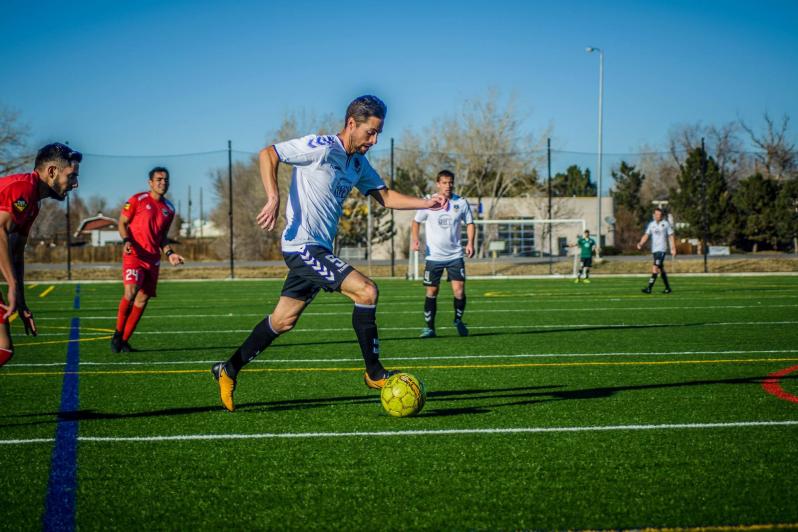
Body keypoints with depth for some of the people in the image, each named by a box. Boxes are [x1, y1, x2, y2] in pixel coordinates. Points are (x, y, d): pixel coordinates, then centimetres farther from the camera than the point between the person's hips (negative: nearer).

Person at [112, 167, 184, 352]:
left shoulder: (169, 209, 13)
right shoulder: (137, 200, -4)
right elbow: (122, 222, 1)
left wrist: (169, 253, 6)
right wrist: (127, 241, -16)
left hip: (153, 259, 6)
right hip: (134, 255, -6)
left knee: (143, 299, 3)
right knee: (131, 292, -23)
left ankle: (124, 340, 13)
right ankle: (118, 333, -4)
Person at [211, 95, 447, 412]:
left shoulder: (358, 163, 13)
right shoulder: (322, 148, -14)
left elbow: (385, 196, 18)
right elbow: (267, 154, -13)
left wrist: (426, 204, 5)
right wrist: (274, 199, -25)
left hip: (319, 249, 10)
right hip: (303, 245, -10)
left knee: (284, 321, 14)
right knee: (366, 291, -18)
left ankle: (229, 371, 27)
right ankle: (374, 373, -7)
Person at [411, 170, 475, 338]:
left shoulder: (461, 203, -1)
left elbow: (470, 223, 9)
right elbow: (416, 222, 8)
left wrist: (470, 242, -6)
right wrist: (415, 239, -7)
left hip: (455, 255, 0)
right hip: (434, 255, 0)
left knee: (459, 289, -10)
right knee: (431, 292, 3)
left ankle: (458, 321, 14)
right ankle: (429, 327, 14)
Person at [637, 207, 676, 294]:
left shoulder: (666, 224, -1)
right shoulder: (651, 224, 10)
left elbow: (671, 237, 1)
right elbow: (646, 235, 6)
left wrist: (673, 249, -3)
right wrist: (641, 244, -11)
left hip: (662, 249, -6)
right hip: (654, 250, 6)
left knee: (655, 268, -15)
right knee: (661, 269, 11)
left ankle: (649, 288, -19)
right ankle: (668, 288, 21)